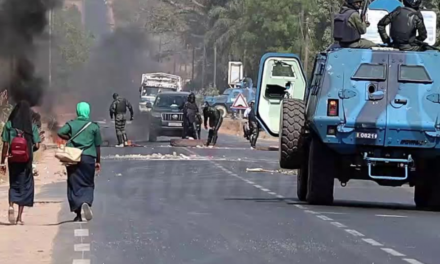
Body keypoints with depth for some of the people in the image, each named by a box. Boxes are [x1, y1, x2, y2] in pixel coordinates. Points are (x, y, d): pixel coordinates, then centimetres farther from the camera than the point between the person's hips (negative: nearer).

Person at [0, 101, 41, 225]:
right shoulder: (32, 126, -3)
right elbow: (37, 146, -5)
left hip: (13, 159, 0)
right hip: (26, 160, 0)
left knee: (13, 184, 16)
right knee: (24, 185, 9)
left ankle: (11, 206, -10)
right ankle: (20, 216, 5)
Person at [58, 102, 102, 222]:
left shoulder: (71, 124, 2)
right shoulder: (94, 127, 2)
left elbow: (60, 132, -14)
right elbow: (97, 146, 4)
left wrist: (70, 139, 3)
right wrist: (98, 161, 13)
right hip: (88, 158, -1)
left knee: (74, 185, 8)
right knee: (88, 184, 9)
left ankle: (78, 214, 8)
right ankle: (86, 202, -22)